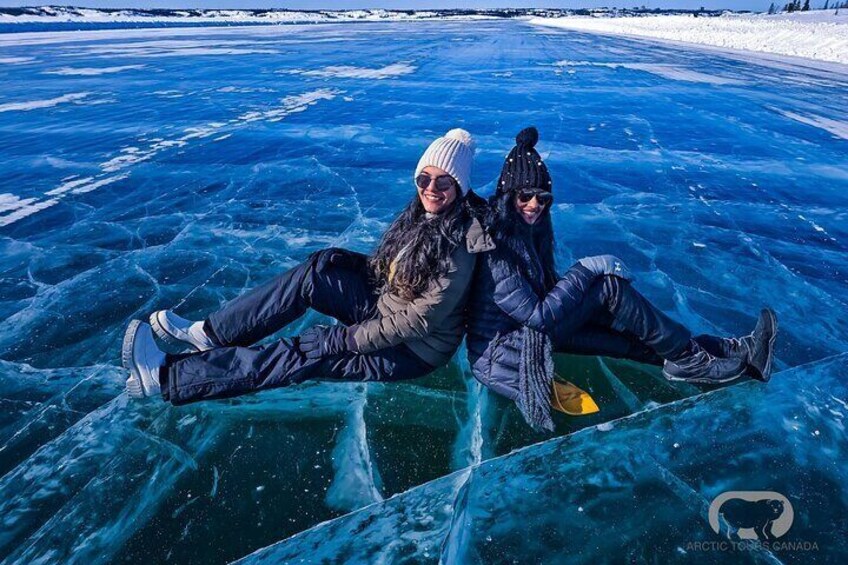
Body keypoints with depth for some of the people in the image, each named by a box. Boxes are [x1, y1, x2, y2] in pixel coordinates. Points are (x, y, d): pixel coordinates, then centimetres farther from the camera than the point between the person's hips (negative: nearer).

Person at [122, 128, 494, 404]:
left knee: (309, 354, -19)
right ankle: (209, 333, -5)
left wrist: (352, 338, -21)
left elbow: (421, 320, -24)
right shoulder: (422, 212, 0)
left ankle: (168, 378, -13)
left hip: (416, 349, -7)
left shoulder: (460, 246, -24)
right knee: (318, 271, -13)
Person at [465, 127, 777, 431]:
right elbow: (538, 317, -24)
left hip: (523, 328, 8)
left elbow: (547, 285, 12)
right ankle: (688, 360, 0)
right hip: (496, 358, -8)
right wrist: (588, 270, -17)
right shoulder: (497, 247, -25)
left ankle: (734, 354, 6)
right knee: (609, 286, -15)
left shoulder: (524, 228, 3)